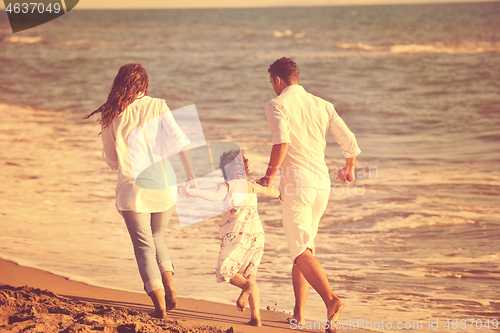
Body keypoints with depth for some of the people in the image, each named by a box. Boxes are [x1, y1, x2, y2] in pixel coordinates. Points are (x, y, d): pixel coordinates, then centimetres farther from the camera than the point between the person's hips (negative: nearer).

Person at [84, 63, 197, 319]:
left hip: (132, 189, -1)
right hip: (163, 187, 2)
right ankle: (170, 287, 6)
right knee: (156, 238, 23)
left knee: (144, 247, 9)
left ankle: (159, 302, -1)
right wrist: (192, 177, -11)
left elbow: (111, 160, 8)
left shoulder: (109, 116, -1)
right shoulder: (157, 107, -3)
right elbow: (181, 143, -12)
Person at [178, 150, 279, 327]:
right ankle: (256, 317, -1)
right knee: (248, 273, 12)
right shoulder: (252, 186, 21)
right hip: (256, 232, 5)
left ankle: (246, 285, -28)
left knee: (225, 270, 4)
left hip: (236, 231, -5)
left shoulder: (226, 185, 7)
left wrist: (193, 192, -18)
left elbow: (217, 197, -16)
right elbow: (275, 193, 33)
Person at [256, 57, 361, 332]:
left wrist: (268, 177, -14)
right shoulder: (322, 105, 12)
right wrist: (349, 170, 29)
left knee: (301, 251, -9)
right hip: (321, 183, 6)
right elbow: (350, 142, 10)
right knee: (303, 246, 19)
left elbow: (282, 142, -22)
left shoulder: (277, 105, -4)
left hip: (296, 184, -6)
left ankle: (331, 299, -30)